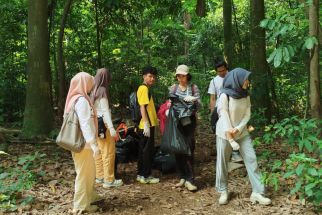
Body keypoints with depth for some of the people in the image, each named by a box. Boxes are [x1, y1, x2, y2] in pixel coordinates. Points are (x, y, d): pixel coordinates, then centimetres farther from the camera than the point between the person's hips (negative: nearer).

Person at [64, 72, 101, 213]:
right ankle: (81, 205, 12)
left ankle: (90, 196, 37)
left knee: (89, 171, 22)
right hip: (83, 143, -9)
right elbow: (85, 124, -25)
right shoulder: (82, 100, -19)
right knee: (84, 173, 2)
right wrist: (93, 143, -26)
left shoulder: (73, 98, 10)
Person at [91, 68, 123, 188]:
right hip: (103, 125, -8)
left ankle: (100, 176, 23)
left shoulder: (94, 91, 9)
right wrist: (112, 128, -22)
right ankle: (109, 180, 3)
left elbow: (97, 109, 13)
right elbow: (105, 111, -19)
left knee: (99, 152, 15)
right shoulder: (102, 90, -14)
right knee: (108, 153, -2)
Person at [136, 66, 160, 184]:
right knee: (148, 150, -3)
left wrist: (155, 119, 24)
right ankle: (146, 176, 4)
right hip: (147, 125, -10)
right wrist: (146, 124, -24)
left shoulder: (145, 88, 16)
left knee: (143, 150, 14)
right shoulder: (144, 88, -13)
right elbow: (142, 107, -20)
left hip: (147, 125, 10)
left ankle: (141, 174, 21)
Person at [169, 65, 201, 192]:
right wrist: (169, 106, -9)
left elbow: (199, 105, -4)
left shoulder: (193, 88, 1)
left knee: (188, 149, -9)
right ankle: (183, 177, 15)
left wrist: (194, 100, -24)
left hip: (189, 121, -3)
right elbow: (170, 103, 14)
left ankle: (189, 179, -5)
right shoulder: (173, 88, 8)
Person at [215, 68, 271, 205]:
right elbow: (224, 116, -18)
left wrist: (238, 129, -19)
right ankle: (223, 191, 22)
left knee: (251, 159, -2)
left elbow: (247, 115, -1)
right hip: (225, 134, -4)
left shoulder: (245, 96, 1)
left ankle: (257, 192, 4)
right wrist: (231, 140, -23)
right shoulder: (225, 96, -14)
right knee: (222, 163, 4)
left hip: (242, 133, 5)